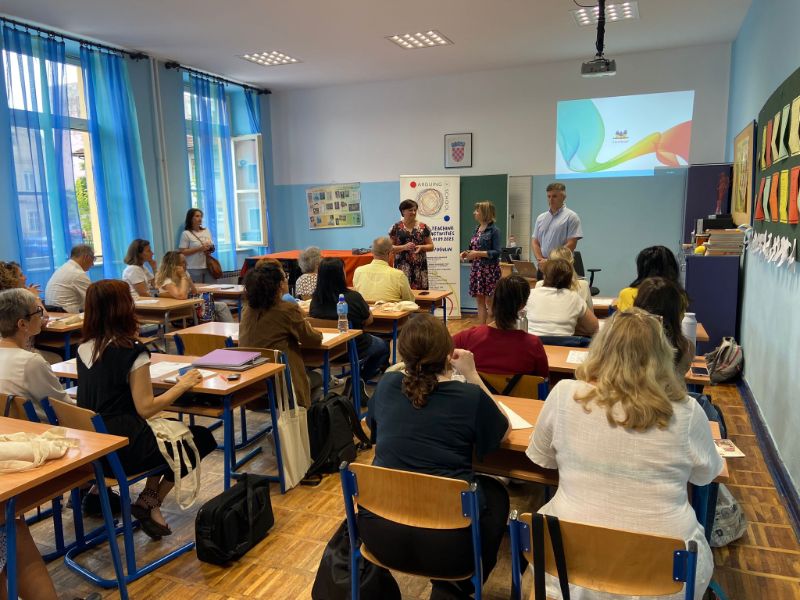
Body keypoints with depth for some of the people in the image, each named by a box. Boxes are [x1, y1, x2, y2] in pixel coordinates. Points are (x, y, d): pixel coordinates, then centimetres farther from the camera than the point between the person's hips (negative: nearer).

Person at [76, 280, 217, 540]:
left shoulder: (84, 349, 2)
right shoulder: (131, 352, -20)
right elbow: (146, 408, -19)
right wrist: (183, 384, -8)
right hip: (122, 448, -8)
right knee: (202, 438, 9)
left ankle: (149, 497, 18)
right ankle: (150, 502, 8)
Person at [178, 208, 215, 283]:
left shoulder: (206, 231, 13)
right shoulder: (186, 234, -3)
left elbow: (212, 246, 20)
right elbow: (182, 252, -9)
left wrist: (210, 249, -4)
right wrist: (199, 249, -16)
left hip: (208, 267, 5)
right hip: (194, 269, -5)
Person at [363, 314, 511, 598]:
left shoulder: (387, 384, -1)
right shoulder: (470, 396, -10)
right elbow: (504, 430, 12)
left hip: (380, 536, 4)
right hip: (448, 543, -4)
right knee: (495, 492, 27)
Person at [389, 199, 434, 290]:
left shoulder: (423, 227, 9)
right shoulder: (396, 227, 4)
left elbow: (431, 246, 12)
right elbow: (389, 247, 1)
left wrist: (421, 247, -9)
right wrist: (404, 247, -14)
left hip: (420, 266, 2)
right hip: (403, 267, -2)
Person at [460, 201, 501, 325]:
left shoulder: (494, 230, -8)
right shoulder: (477, 229, 13)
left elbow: (496, 252, -13)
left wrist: (478, 253, -20)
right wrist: (467, 253, 2)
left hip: (490, 269, -7)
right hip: (476, 268, 7)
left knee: (490, 301, -3)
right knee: (480, 301, 8)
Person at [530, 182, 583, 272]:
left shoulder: (571, 217, -3)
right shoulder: (541, 218, 14)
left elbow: (571, 244, -11)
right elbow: (534, 242, 11)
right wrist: (540, 260, -7)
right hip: (542, 267, 5)